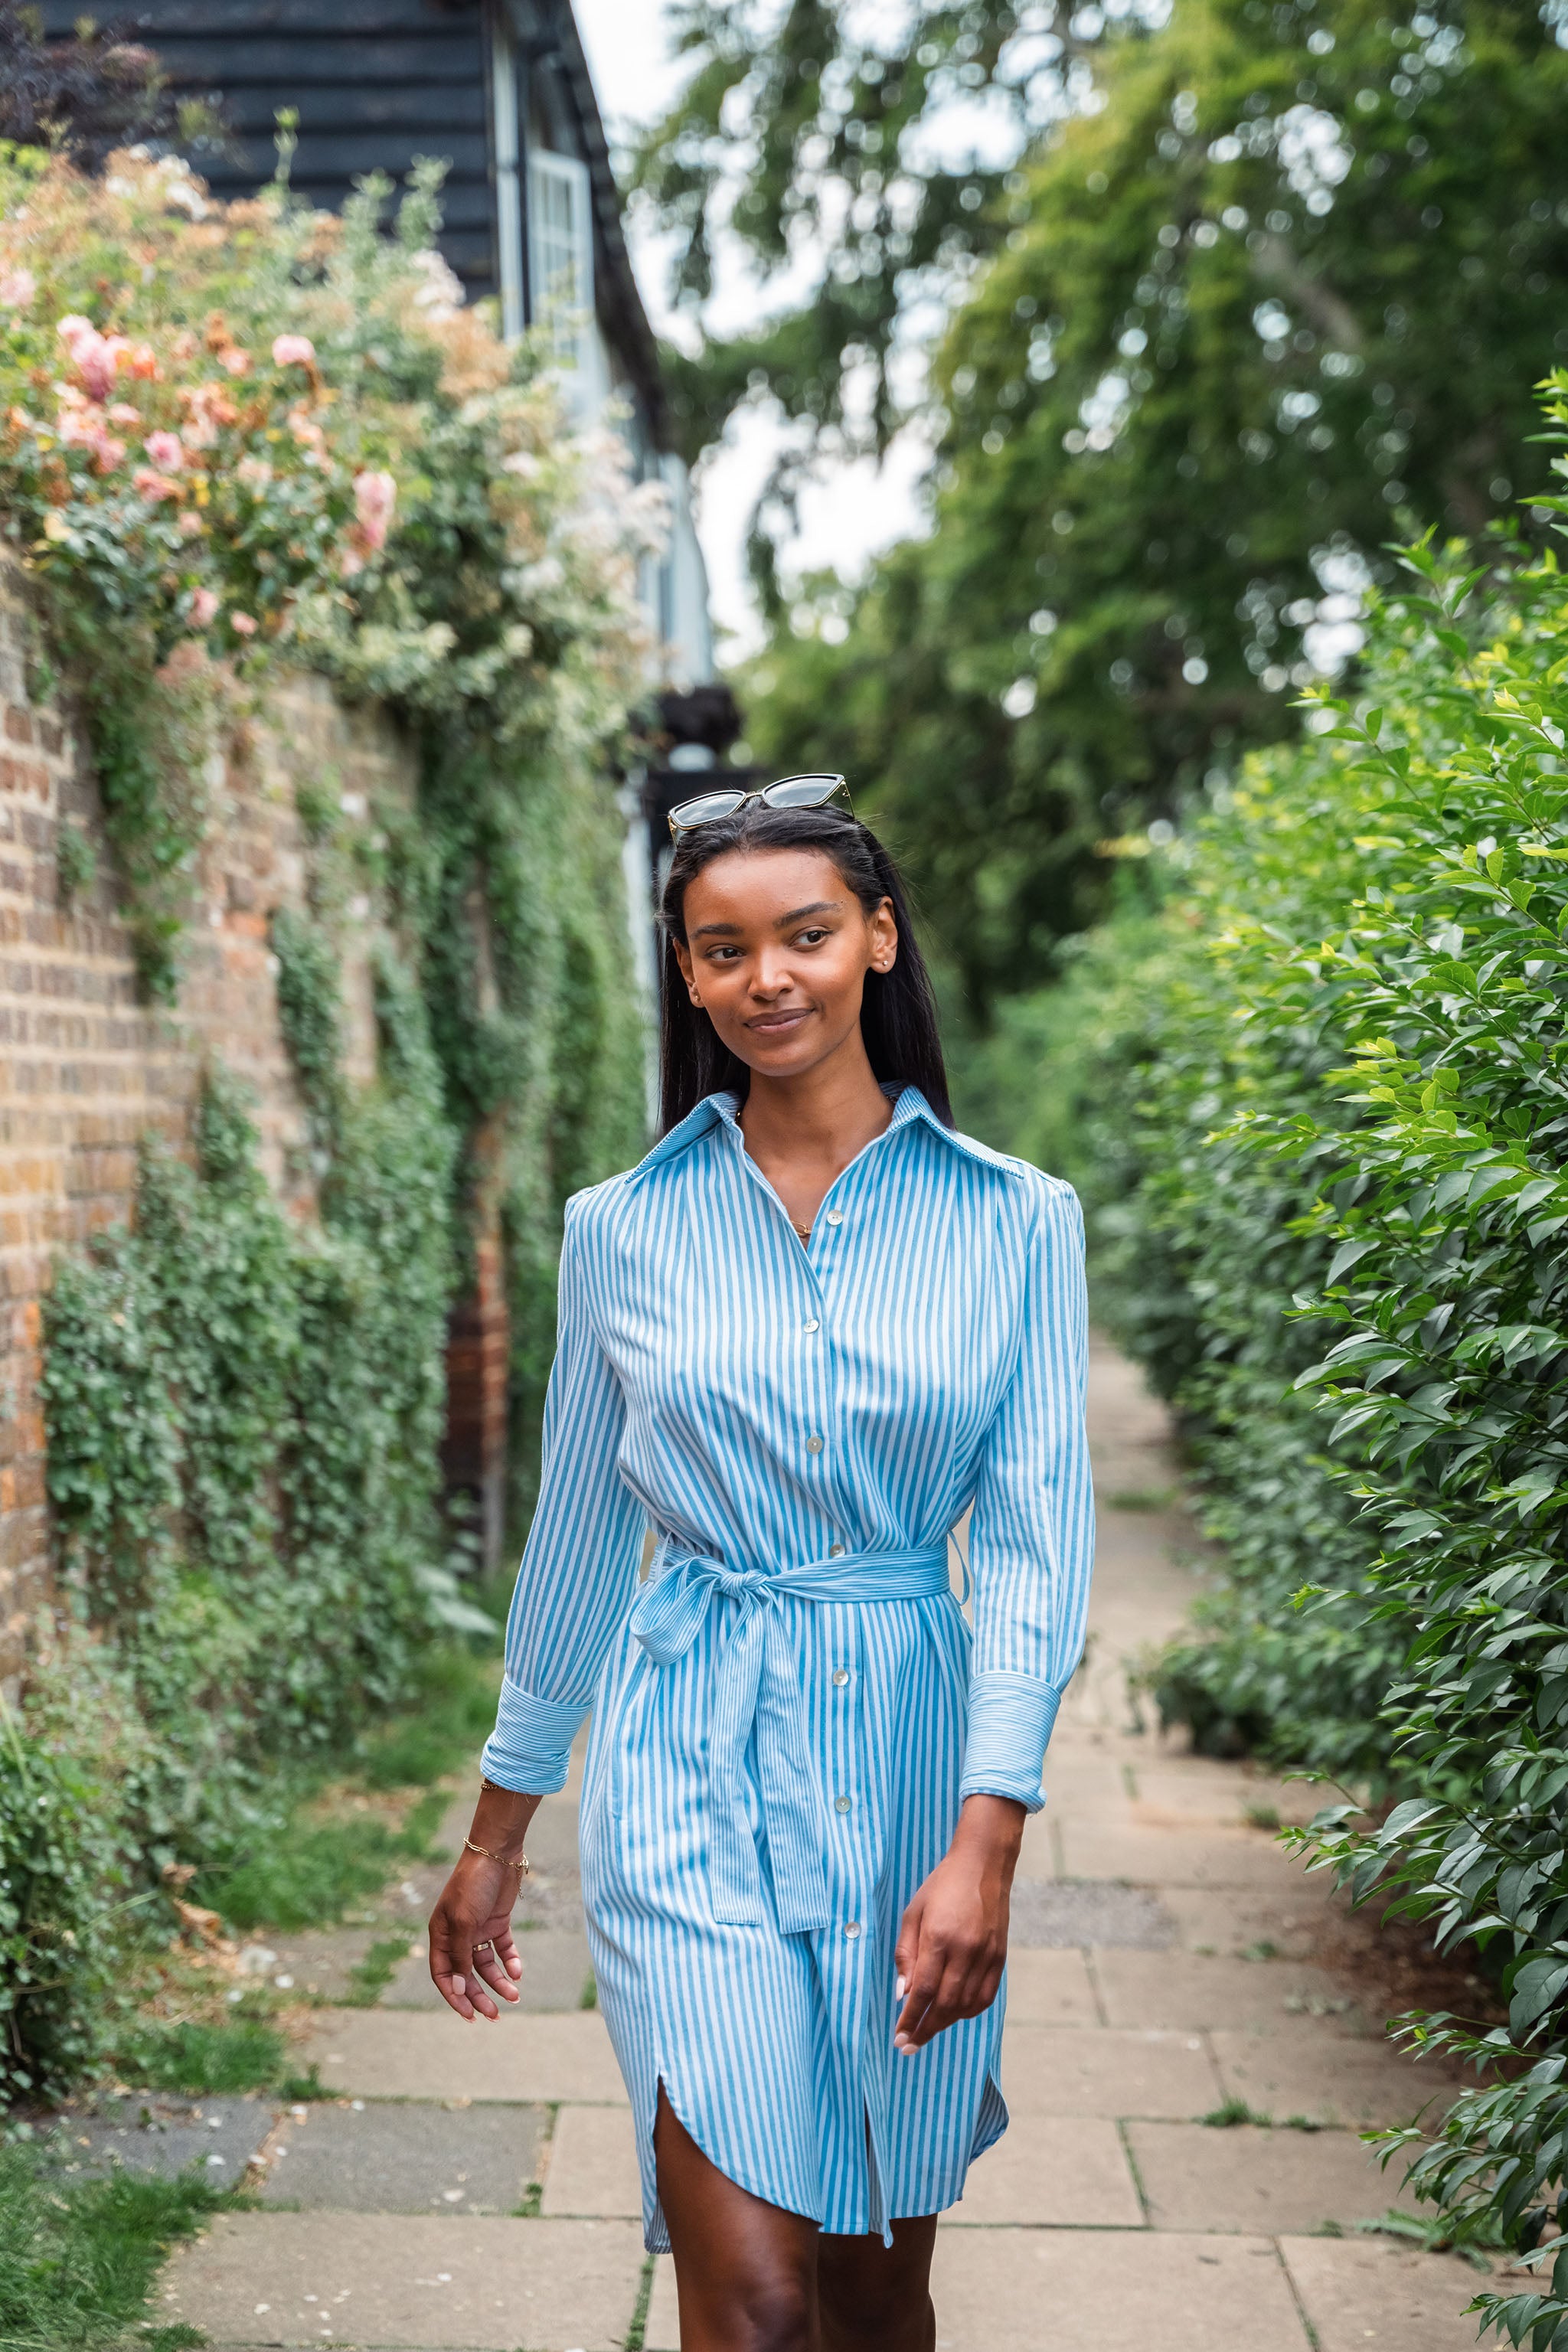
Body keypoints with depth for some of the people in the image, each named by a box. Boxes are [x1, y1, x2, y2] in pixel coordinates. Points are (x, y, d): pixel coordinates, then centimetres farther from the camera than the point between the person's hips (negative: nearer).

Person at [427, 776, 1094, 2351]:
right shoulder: (623, 1229, 3)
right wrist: (496, 1834, 15)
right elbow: (577, 1539, 11)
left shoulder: (1013, 1222, 0)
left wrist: (986, 1840, -16)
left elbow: (1035, 1543, -5)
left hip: (910, 1760, 1)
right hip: (691, 1763, -1)